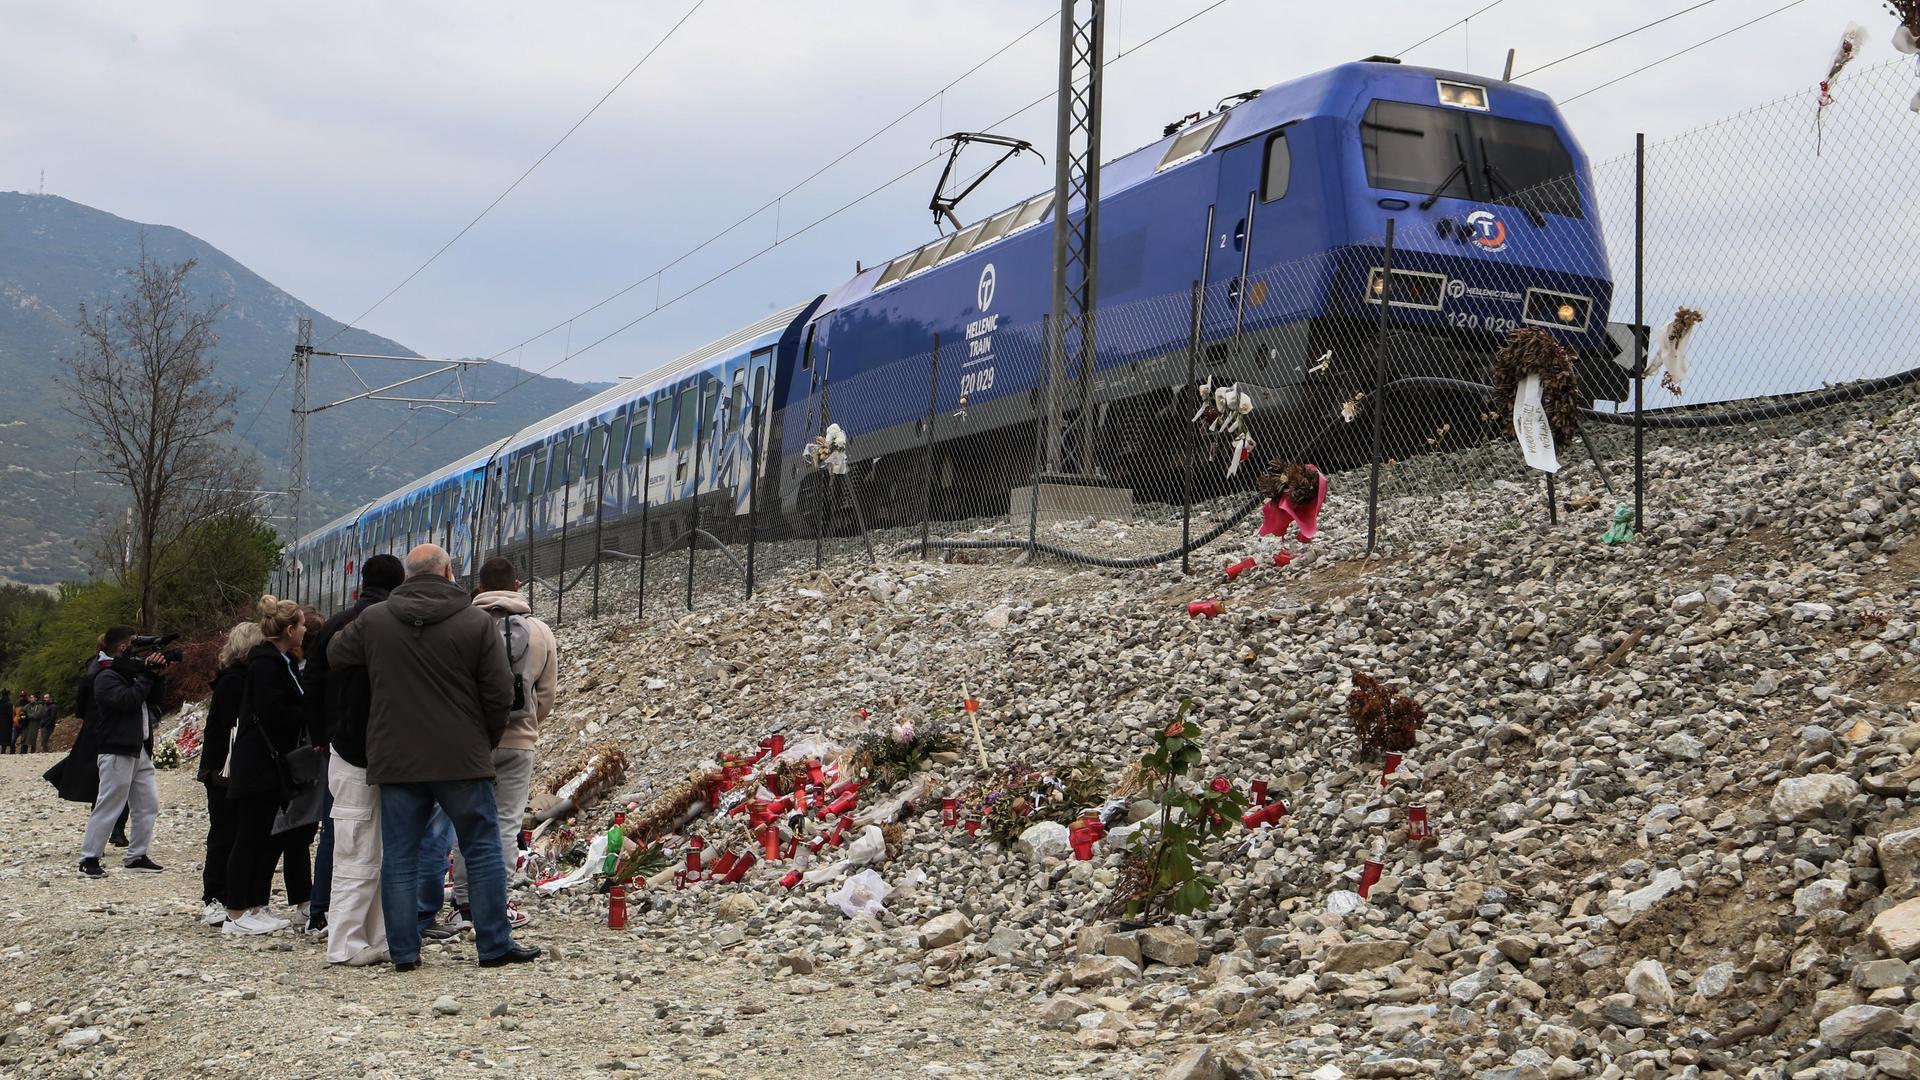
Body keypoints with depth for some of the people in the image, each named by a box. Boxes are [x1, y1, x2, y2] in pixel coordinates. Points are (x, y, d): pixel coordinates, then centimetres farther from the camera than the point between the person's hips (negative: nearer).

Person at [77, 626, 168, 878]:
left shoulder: (129, 671, 17)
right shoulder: (106, 677, -11)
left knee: (149, 805, 9)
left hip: (139, 749, 9)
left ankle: (136, 856, 16)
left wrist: (159, 676, 2)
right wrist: (147, 675, -17)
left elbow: (154, 698, 18)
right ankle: (89, 859, -1)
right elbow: (127, 699, -24)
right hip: (117, 751, -9)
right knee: (108, 807, -7)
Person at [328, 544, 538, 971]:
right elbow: (500, 694, -6)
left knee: (398, 856, 8)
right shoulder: (477, 622, -5)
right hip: (462, 759, -2)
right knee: (482, 850, 7)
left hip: (395, 760, 2)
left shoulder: (372, 620, 2)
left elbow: (334, 657, 17)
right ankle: (495, 945, 9)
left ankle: (403, 951, 9)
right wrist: (485, 742, 10)